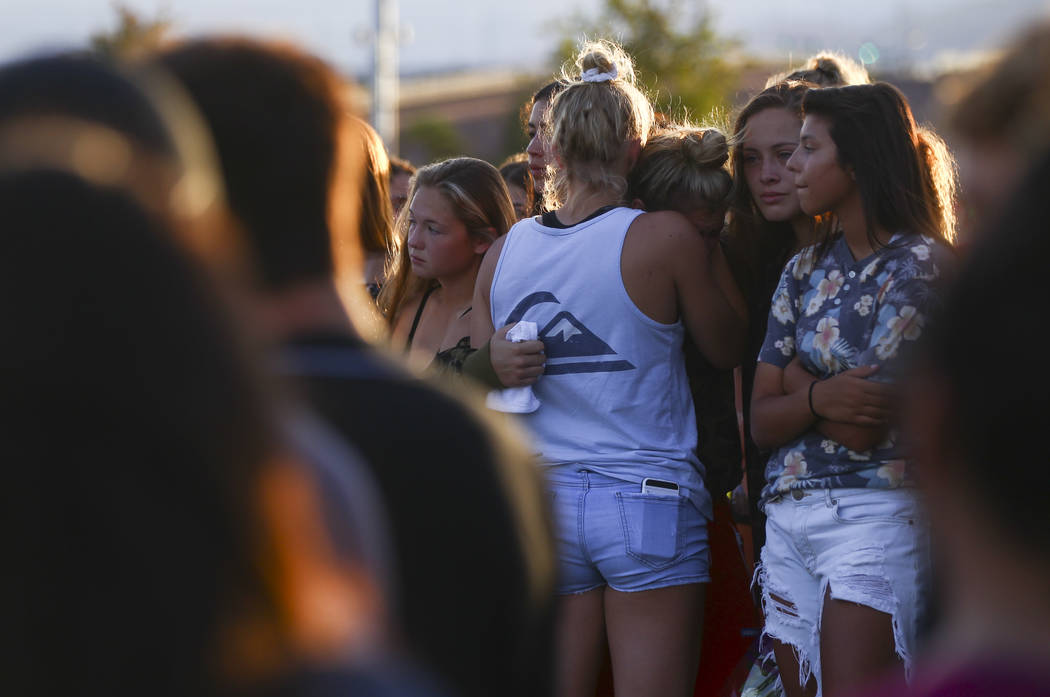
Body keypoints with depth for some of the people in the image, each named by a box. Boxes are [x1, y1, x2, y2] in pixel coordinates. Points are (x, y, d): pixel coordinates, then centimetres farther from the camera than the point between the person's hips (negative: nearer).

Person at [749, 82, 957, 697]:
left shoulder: (924, 264, -6)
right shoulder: (805, 271, 14)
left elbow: (866, 427, -12)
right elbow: (763, 421, 8)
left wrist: (794, 375, 3)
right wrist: (819, 399, -13)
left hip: (874, 513, -7)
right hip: (788, 521, 7)